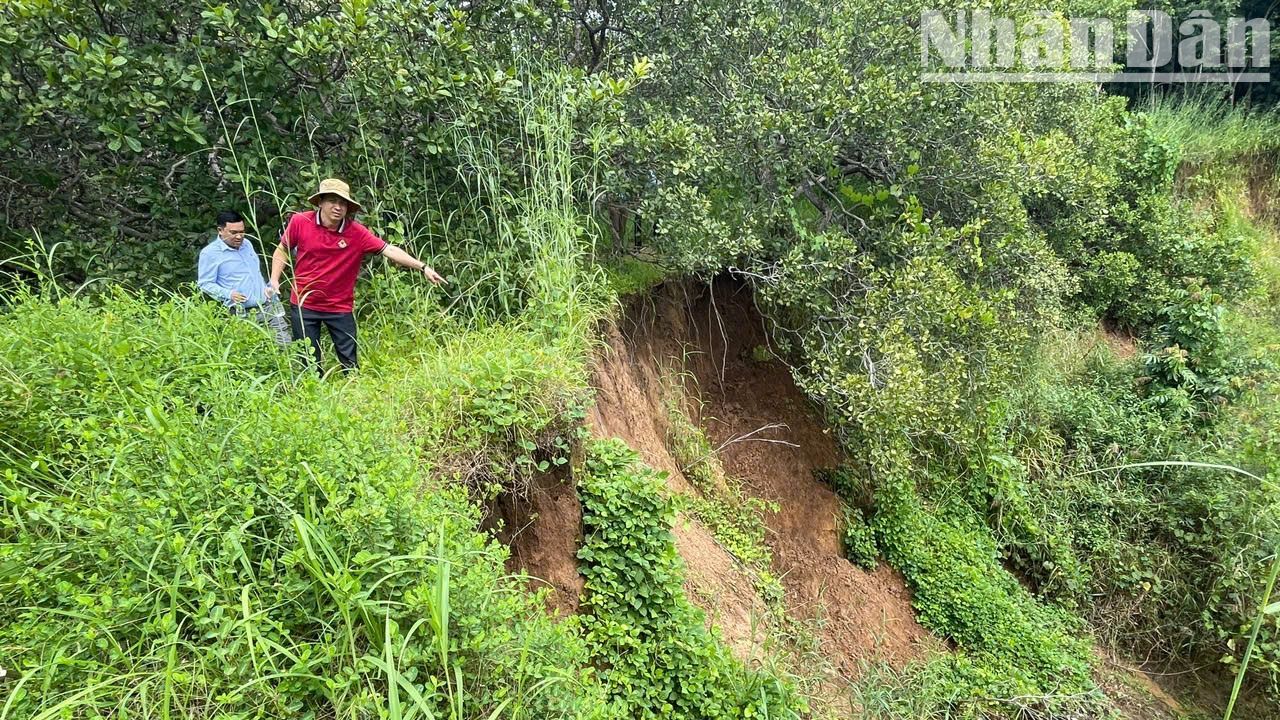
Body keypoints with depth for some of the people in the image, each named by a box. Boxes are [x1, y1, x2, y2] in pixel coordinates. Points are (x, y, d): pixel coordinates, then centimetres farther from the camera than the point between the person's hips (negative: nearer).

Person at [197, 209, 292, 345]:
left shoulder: (247, 243, 14)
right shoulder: (209, 253, -5)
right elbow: (205, 283, -6)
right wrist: (228, 294, -21)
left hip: (270, 308, 5)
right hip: (243, 315, -5)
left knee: (287, 346, -2)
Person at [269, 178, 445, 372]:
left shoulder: (357, 232, -12)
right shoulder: (300, 222, -9)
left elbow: (389, 250, -18)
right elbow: (282, 250, 8)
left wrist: (423, 267, -26)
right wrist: (274, 279, -2)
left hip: (340, 307, -1)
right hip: (303, 305, 1)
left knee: (349, 362, 6)